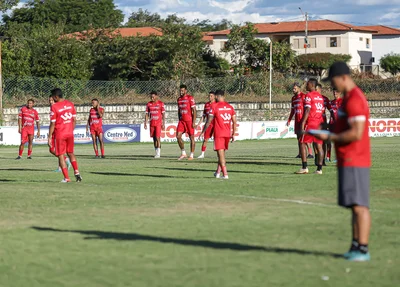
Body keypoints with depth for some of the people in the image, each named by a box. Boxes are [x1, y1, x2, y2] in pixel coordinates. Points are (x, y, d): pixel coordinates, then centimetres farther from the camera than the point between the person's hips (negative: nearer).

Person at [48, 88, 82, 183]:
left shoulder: (54, 107, -13)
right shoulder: (70, 104, 3)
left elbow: (52, 124, -12)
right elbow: (74, 120, 8)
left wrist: (49, 138, -6)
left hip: (59, 135, -5)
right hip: (70, 134, 5)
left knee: (61, 156, 3)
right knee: (71, 153, 19)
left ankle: (66, 178, -1)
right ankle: (76, 171, 2)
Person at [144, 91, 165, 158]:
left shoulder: (161, 104, -3)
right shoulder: (148, 104, 7)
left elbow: (163, 114, -1)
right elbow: (147, 114, 10)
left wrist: (163, 124, -6)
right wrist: (145, 123, 3)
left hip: (159, 123, -4)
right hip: (152, 123, 4)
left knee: (157, 137, -11)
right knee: (154, 138, 6)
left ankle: (158, 153, -10)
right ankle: (156, 152, 13)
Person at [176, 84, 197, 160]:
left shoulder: (190, 98, -8)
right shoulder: (179, 99, 12)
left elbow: (194, 110, -11)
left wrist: (194, 122, -16)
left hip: (189, 120, -6)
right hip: (182, 120, 6)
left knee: (191, 137, 0)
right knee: (178, 136, -4)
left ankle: (191, 155, 6)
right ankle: (183, 153, 7)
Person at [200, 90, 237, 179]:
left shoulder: (215, 106, -6)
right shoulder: (230, 107, 8)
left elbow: (209, 121, -6)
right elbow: (234, 122, 8)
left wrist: (203, 132, 4)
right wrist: (233, 134, 15)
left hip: (219, 134, -5)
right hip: (228, 133, 5)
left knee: (221, 154, -4)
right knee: (222, 153, 18)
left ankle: (225, 174, -11)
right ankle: (218, 172, 24)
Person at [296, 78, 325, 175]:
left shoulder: (309, 96, -9)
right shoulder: (320, 97, 15)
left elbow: (307, 110, -16)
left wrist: (303, 124, -18)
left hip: (310, 123, -7)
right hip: (319, 123, 7)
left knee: (303, 143, 1)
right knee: (319, 146, 5)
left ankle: (304, 167, -6)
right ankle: (319, 168, 3)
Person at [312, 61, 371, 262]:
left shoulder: (354, 100, -16)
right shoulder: (349, 97, 18)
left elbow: (356, 133, -23)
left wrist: (330, 138, -15)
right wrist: (331, 135, 13)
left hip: (353, 161, -11)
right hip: (348, 160, 11)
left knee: (359, 204, -10)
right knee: (354, 205, 12)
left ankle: (363, 250, -11)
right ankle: (356, 246, 17)